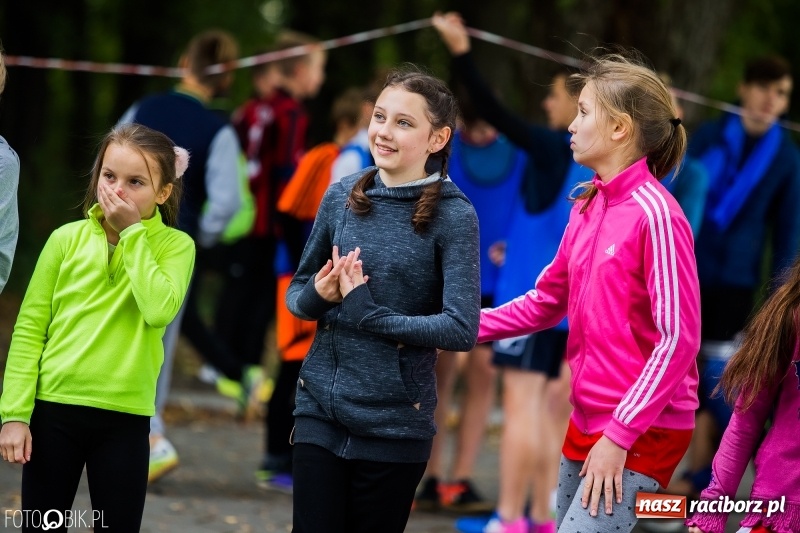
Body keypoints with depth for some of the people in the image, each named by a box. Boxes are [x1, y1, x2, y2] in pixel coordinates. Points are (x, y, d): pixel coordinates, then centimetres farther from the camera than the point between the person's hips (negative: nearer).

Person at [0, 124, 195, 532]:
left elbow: (160, 310, -19)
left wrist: (132, 232, -12)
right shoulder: (67, 239, 2)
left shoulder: (174, 245, 0)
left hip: (125, 417, -1)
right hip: (54, 407, 1)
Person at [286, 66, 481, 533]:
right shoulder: (342, 196, 2)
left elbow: (461, 330, -17)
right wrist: (318, 296, -11)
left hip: (395, 422, -3)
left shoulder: (453, 215, -10)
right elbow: (296, 293, 12)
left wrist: (367, 314, -17)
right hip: (320, 409, 3)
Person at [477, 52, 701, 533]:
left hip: (642, 435, -8)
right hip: (587, 422, 8)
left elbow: (678, 339, -18)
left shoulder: (655, 214, -16)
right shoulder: (588, 207, 8)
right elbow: (547, 301, 20)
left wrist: (620, 437, -18)